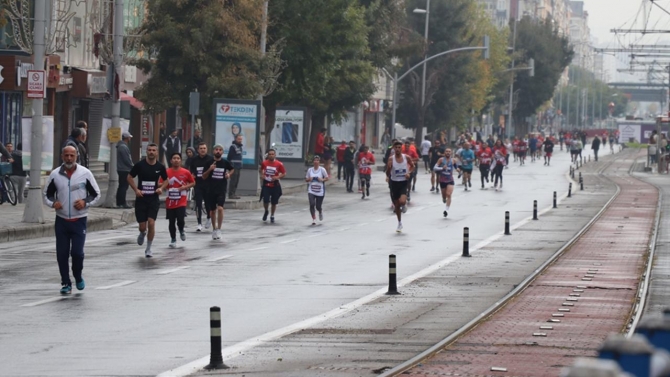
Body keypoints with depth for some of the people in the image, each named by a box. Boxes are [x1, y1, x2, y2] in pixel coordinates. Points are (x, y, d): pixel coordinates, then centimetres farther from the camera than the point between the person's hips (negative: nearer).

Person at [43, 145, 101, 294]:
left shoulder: (85, 173, -2)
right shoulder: (55, 174, 2)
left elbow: (96, 194, 5)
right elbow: (46, 193, 12)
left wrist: (85, 202, -13)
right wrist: (52, 203, -9)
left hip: (79, 220, -2)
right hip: (61, 220, 2)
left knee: (77, 252, -8)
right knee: (62, 253, 1)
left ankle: (78, 277, 20)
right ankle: (66, 283, 14)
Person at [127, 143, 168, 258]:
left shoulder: (160, 167, -1)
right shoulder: (140, 165, -7)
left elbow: (166, 180, 15)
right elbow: (130, 177, 3)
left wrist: (161, 188, -5)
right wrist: (136, 189, -10)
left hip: (153, 198, 1)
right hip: (141, 198, -1)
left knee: (151, 223, -13)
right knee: (142, 226, 1)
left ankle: (148, 249, 2)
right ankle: (142, 234, 41)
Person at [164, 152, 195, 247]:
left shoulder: (186, 172, -2)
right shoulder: (166, 172, 0)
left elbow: (193, 183, 9)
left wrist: (185, 187, -9)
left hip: (181, 201, -2)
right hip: (170, 201, 2)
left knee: (180, 220, -14)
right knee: (171, 222, 5)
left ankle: (181, 231, 19)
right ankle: (173, 240, 20)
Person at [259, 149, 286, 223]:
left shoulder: (279, 164, -10)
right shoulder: (264, 163, -4)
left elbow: (284, 173, -2)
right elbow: (260, 169, 16)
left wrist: (278, 177, -19)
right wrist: (262, 175, -3)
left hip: (275, 185, 0)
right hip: (266, 184, 0)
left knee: (274, 202, 8)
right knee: (265, 201, -11)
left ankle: (272, 216, 28)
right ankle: (266, 211, 21)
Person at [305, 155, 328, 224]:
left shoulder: (322, 169, -4)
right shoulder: (310, 170, 3)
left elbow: (327, 178, -1)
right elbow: (306, 179, 10)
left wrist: (322, 180, -21)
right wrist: (309, 179, -13)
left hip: (320, 191, -1)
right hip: (311, 190, 1)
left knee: (318, 206, 4)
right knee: (312, 204, -16)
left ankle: (320, 212, 42)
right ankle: (314, 220, -6)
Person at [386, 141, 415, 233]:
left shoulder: (406, 158, -6)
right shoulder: (391, 159, -9)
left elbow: (412, 166, 12)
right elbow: (388, 172, -12)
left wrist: (409, 173, -6)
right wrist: (387, 176, -35)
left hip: (404, 182, -1)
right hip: (394, 182, 1)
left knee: (402, 201, -24)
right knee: (396, 205, 10)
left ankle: (404, 206, 15)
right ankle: (399, 223, 28)